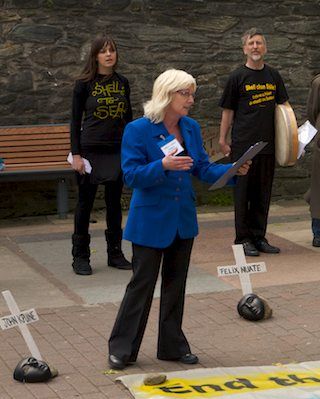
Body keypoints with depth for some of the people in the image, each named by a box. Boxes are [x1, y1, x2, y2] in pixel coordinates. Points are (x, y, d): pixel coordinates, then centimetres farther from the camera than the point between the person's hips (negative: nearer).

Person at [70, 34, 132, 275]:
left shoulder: (122, 83, 7)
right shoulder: (84, 84, -4)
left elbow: (128, 117, 13)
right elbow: (75, 120, -3)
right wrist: (76, 154, -9)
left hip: (118, 151, 4)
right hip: (91, 151, -4)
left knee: (115, 203, 10)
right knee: (85, 203, 2)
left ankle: (115, 253, 21)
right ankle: (80, 257, 10)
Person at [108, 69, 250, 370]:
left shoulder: (191, 128, 3)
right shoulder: (138, 130, -14)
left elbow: (202, 169, 6)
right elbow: (131, 175, -18)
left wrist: (234, 170, -10)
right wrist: (163, 166, -32)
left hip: (183, 219, 6)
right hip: (151, 221, -6)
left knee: (175, 284, 14)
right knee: (142, 284, 1)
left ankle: (172, 346, 26)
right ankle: (122, 348, 14)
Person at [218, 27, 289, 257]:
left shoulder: (273, 76, 11)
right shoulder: (238, 77, 0)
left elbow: (283, 106, 18)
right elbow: (228, 111, 2)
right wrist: (223, 141, -1)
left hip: (268, 143, 4)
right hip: (243, 144, -4)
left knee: (263, 194, 9)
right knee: (243, 193, 0)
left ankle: (259, 238, 17)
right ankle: (243, 239, 6)